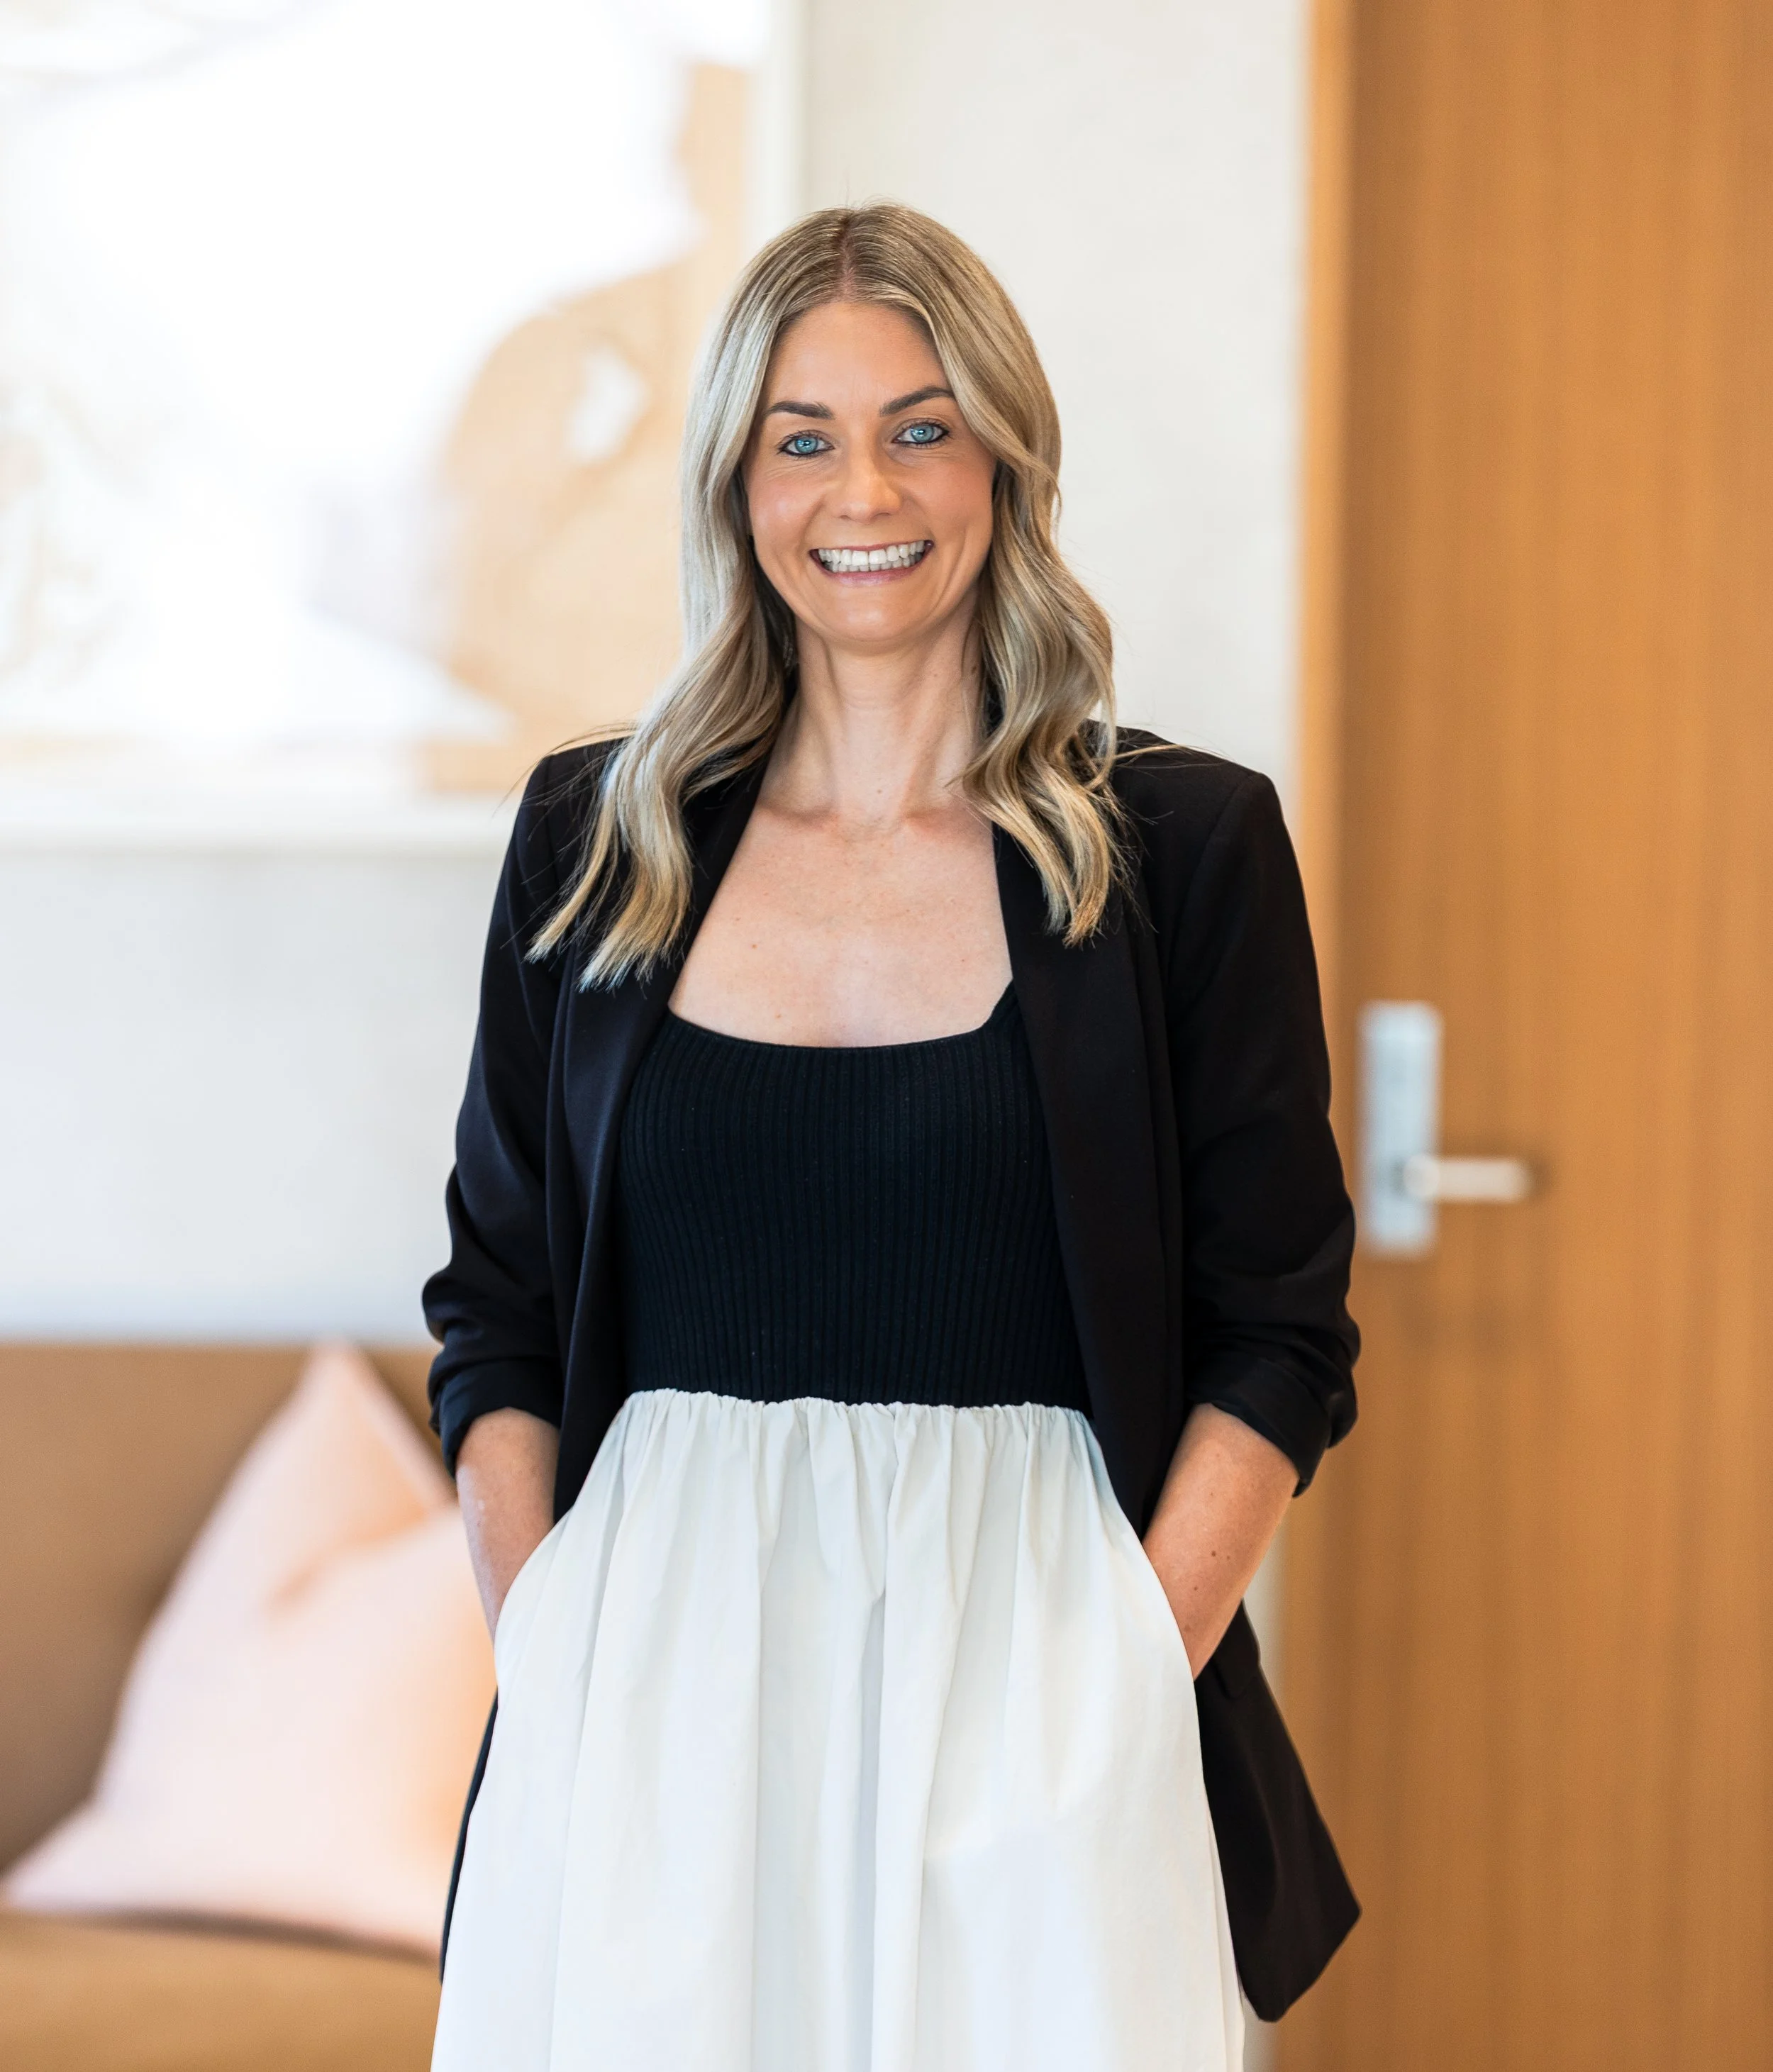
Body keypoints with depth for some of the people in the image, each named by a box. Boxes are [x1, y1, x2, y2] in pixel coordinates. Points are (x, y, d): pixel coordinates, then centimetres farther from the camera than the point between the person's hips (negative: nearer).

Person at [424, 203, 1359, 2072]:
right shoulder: (596, 839, 7)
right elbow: (495, 1315, 10)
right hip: (658, 1671, 2)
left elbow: (1279, 1341, 1)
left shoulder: (1182, 847, 1)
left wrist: (1123, 1680, -10)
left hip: (1023, 1657, -1)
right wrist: (539, 1654, -3)